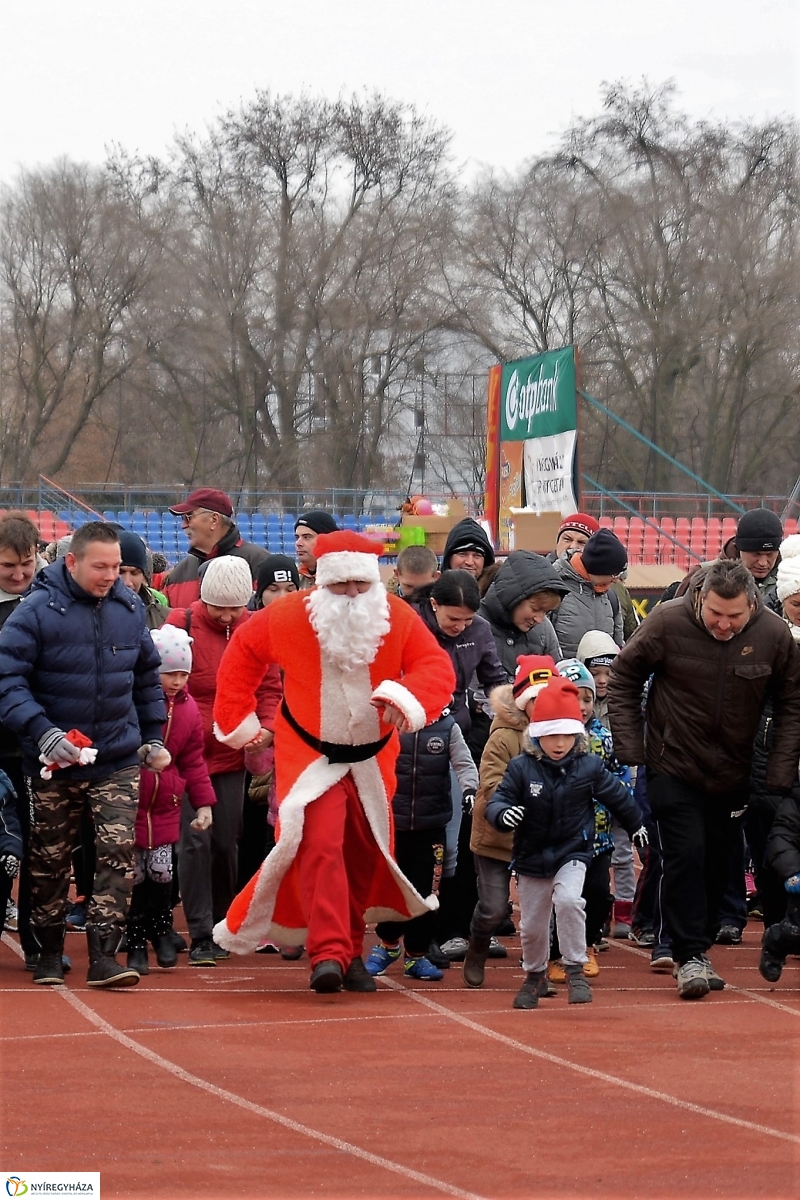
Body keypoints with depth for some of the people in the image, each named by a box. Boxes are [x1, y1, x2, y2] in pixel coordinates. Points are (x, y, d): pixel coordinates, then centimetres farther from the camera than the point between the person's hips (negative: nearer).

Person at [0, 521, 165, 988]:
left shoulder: (130, 608, 2)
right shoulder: (38, 611, -12)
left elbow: (147, 677, 17)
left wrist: (154, 737, 16)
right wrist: (42, 732, -26)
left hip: (119, 761, 2)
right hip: (55, 760, -2)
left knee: (119, 853, -10)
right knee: (50, 861, 9)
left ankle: (104, 954, -8)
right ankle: (50, 950, 25)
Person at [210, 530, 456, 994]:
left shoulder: (399, 618, -14)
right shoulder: (288, 617, -14)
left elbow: (438, 668, -20)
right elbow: (244, 650, 4)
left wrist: (408, 697, -42)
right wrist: (236, 716, 3)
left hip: (372, 759, 3)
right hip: (312, 755, -3)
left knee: (366, 853, 13)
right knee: (319, 845, -23)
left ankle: (352, 950, 30)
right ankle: (328, 952, -29)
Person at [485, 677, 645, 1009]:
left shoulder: (589, 767, -8)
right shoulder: (521, 769, -12)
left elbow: (616, 795, 9)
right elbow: (497, 801, -13)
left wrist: (635, 824, 23)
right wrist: (503, 813, -38)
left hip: (572, 854, -1)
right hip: (531, 859, 1)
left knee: (569, 900, -28)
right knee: (532, 926, 11)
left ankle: (575, 971, -16)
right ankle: (534, 975, 38)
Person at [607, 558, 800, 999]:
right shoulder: (667, 623, -16)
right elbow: (623, 678, -2)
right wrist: (630, 747, -6)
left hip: (733, 775, 3)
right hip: (673, 768, -3)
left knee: (716, 863, 10)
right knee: (686, 855, -11)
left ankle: (698, 943, 26)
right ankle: (690, 956, -8)